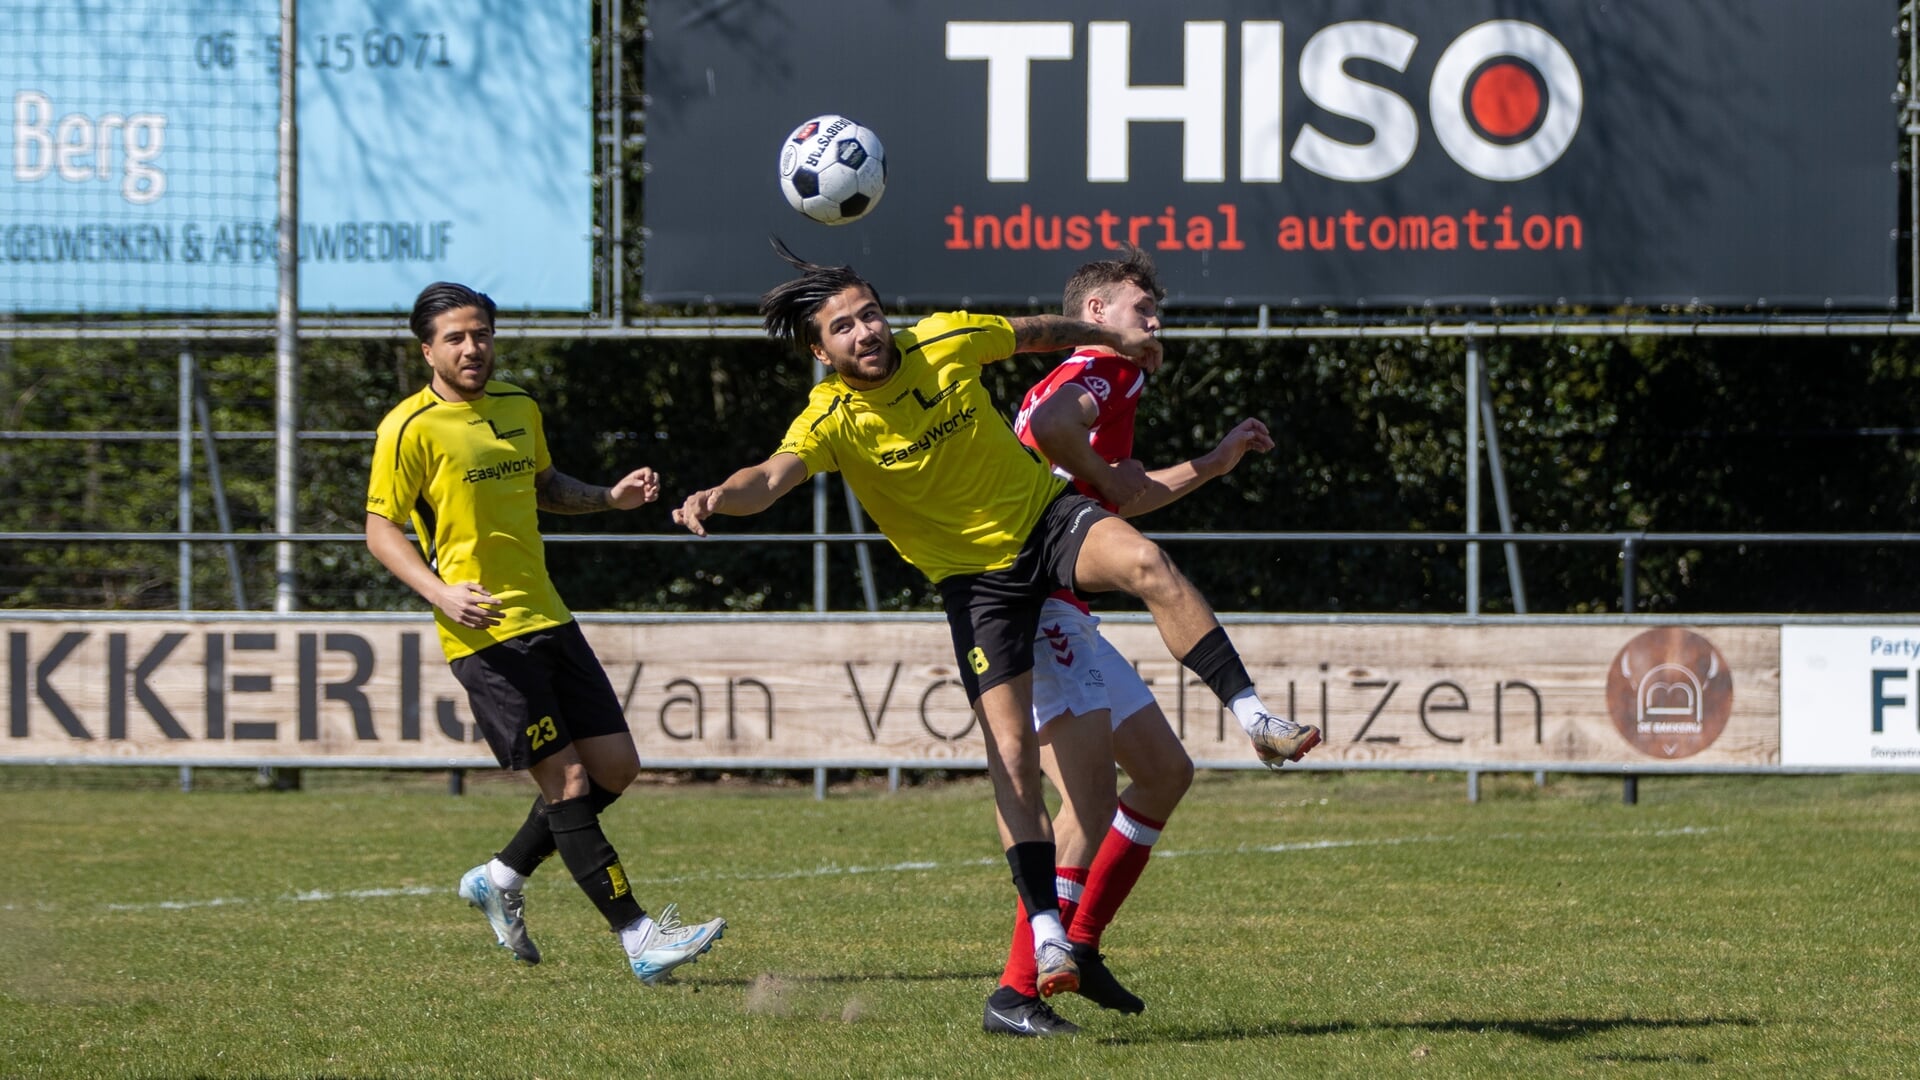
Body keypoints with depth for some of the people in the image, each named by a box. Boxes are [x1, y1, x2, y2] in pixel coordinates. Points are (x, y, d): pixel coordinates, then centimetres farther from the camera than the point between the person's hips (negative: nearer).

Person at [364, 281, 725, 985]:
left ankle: (500, 881, 23)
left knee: (615, 767, 6)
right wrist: (440, 593, -23)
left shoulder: (520, 409, 12)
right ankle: (639, 941, -9)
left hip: (548, 619, 8)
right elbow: (380, 531, -8)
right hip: (485, 634, -8)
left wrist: (611, 498, 11)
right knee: (567, 781, -10)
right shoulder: (410, 429, -8)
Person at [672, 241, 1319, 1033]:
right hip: (974, 575, -2)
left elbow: (1036, 333, 10)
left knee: (1147, 564, -30)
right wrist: (717, 497, -59)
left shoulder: (944, 342, -10)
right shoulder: (831, 421, -18)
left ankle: (1253, 713, -21)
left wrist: (1115, 338, 24)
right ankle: (1047, 932, -4)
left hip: (1045, 515, 2)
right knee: (1011, 754, -10)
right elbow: (774, 476, -37)